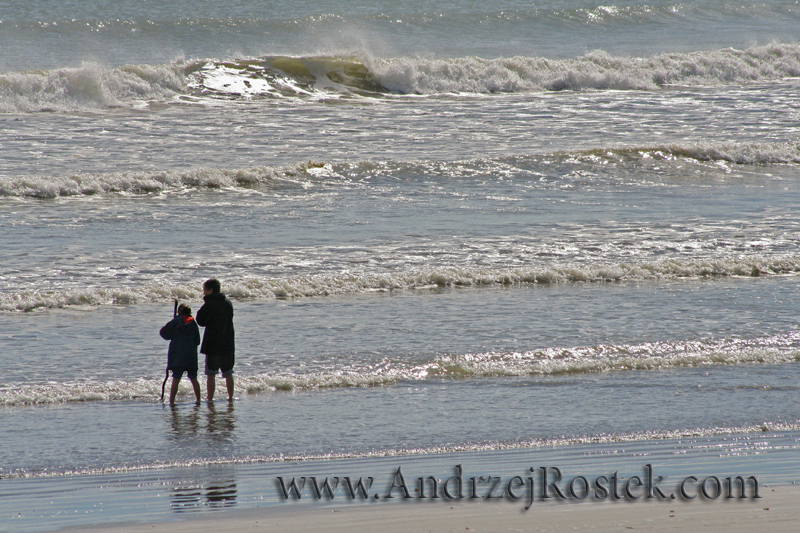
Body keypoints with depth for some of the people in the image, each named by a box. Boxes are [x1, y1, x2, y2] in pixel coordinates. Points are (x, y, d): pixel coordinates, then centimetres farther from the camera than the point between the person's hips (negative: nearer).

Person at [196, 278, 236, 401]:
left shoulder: (210, 304, -13)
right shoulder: (228, 303, 8)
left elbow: (201, 321, -12)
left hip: (213, 345, -6)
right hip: (228, 345, 6)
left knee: (211, 374, -2)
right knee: (228, 373, 14)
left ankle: (210, 398, -4)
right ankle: (230, 396, 17)